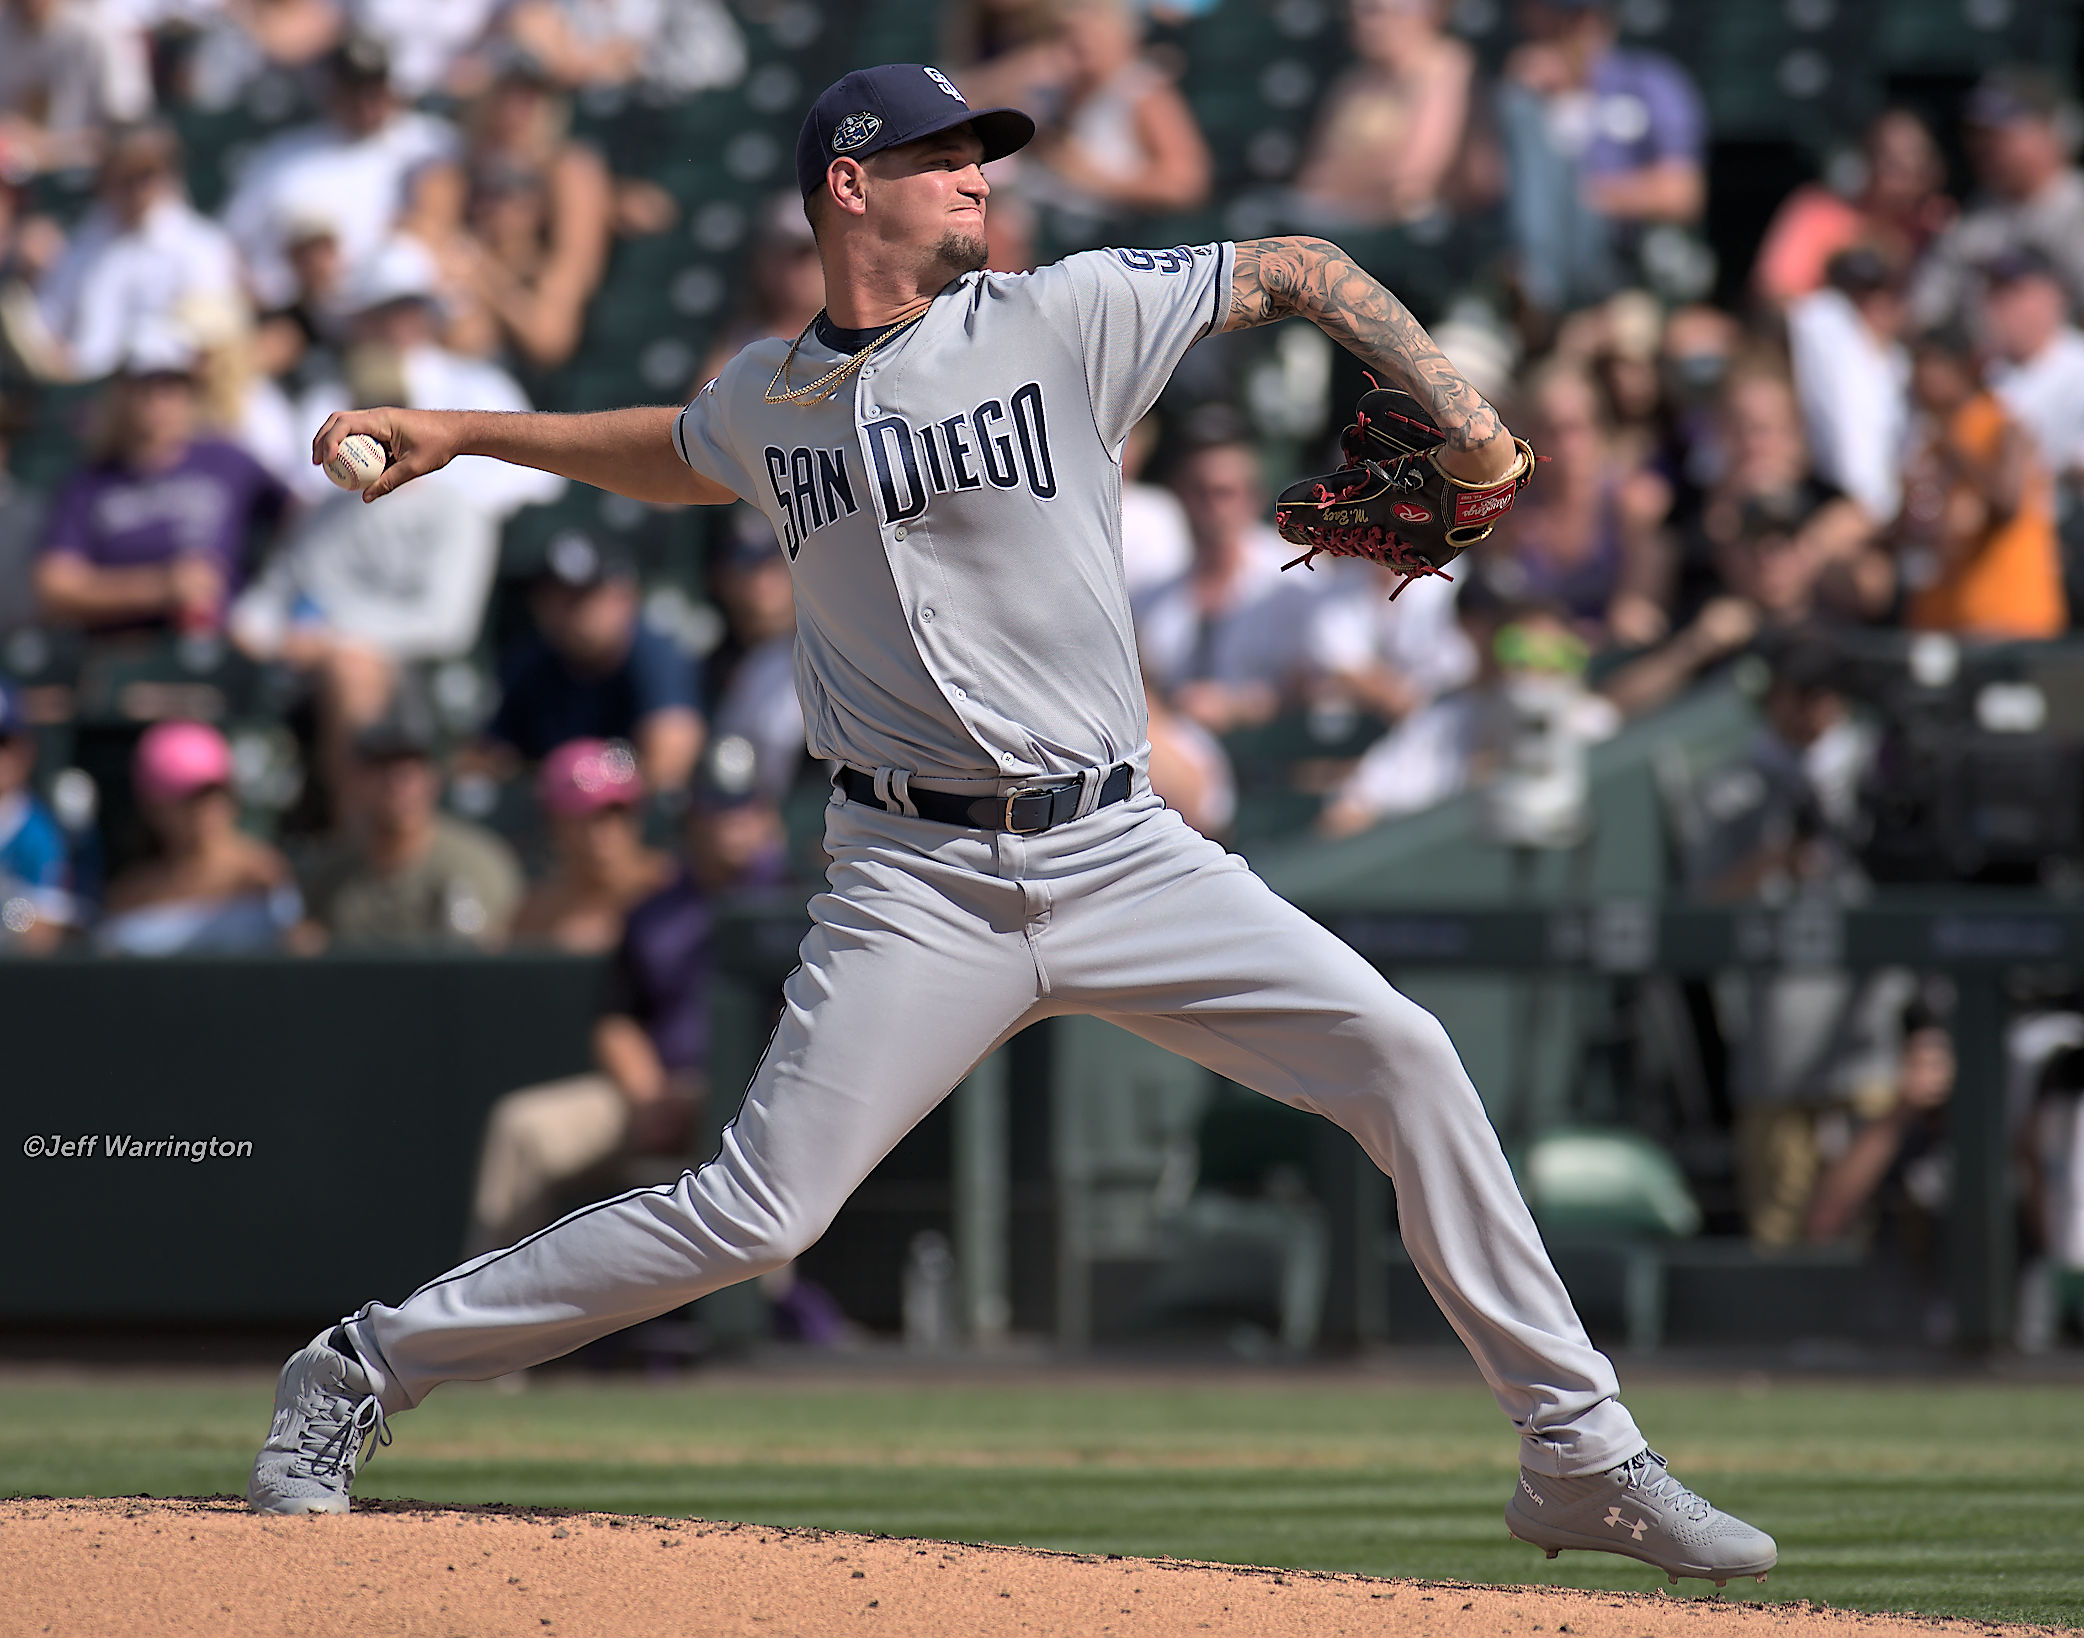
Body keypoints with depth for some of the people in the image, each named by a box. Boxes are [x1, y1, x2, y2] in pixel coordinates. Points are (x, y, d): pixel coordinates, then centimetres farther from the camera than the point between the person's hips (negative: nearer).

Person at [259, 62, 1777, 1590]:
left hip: (1122, 853, 1)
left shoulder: (1064, 315, 0)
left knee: (1402, 1058, -12)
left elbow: (1300, 269, 8)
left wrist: (1457, 406, -5)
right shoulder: (769, 398, 8)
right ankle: (364, 1372, 4)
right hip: (920, 883, -1)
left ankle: (1582, 1454, -1)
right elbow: (685, 454, 32)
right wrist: (459, 433, 28)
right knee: (752, 1217, -10)